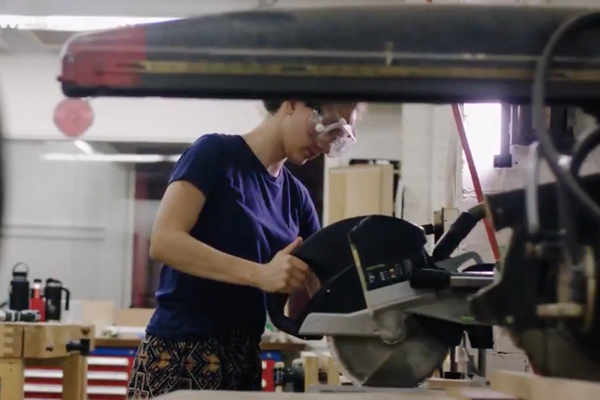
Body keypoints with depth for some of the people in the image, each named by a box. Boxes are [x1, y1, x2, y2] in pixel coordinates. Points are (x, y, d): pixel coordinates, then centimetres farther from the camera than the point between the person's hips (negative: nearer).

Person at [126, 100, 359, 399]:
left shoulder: (296, 196, 13)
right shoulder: (216, 152, -6)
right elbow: (163, 242, -18)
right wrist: (260, 274, -26)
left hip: (244, 362, 7)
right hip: (180, 356, -7)